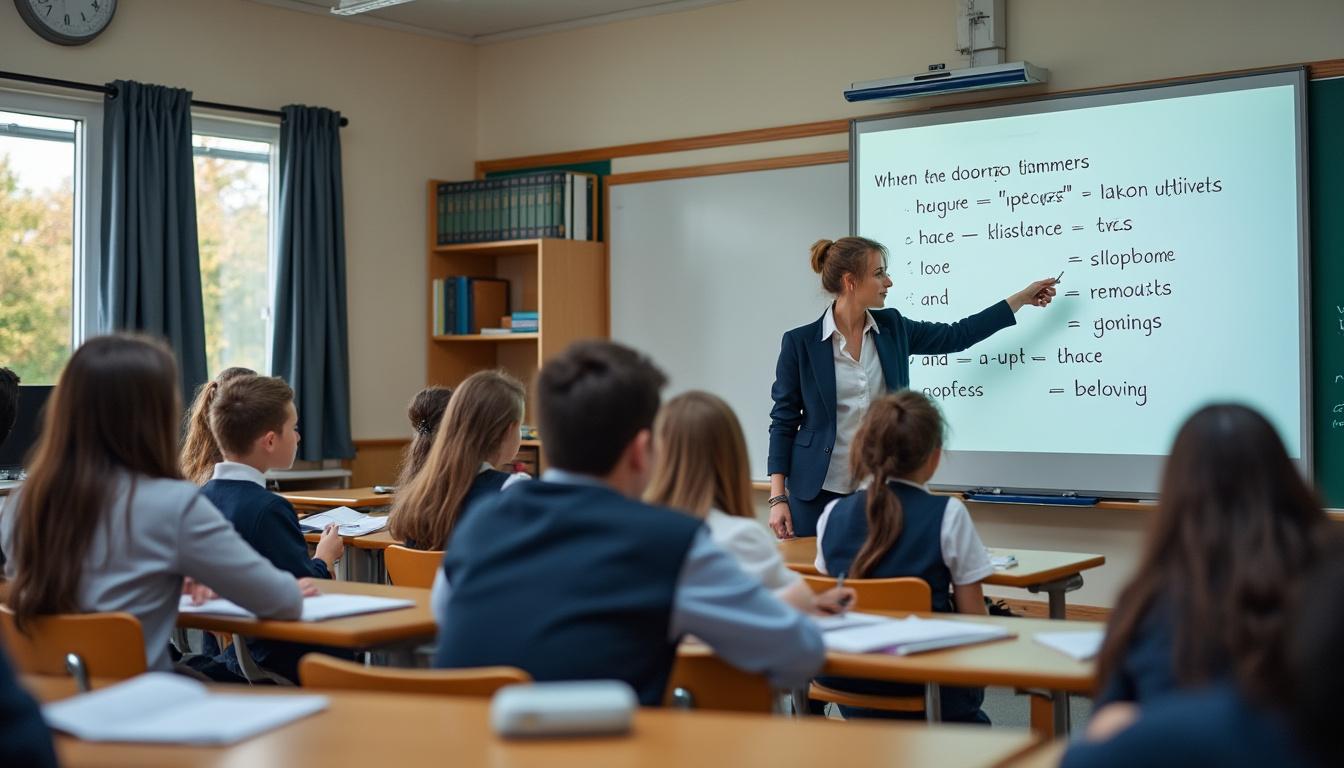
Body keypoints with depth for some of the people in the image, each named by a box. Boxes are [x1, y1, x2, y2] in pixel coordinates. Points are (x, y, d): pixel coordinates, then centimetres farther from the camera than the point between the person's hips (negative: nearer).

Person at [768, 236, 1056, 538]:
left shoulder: (892, 328, 5)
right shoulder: (801, 342, -7)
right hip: (819, 492, -3)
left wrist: (1023, 297, 18)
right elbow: (784, 421, -4)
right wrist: (778, 498, -8)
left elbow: (957, 336, 16)